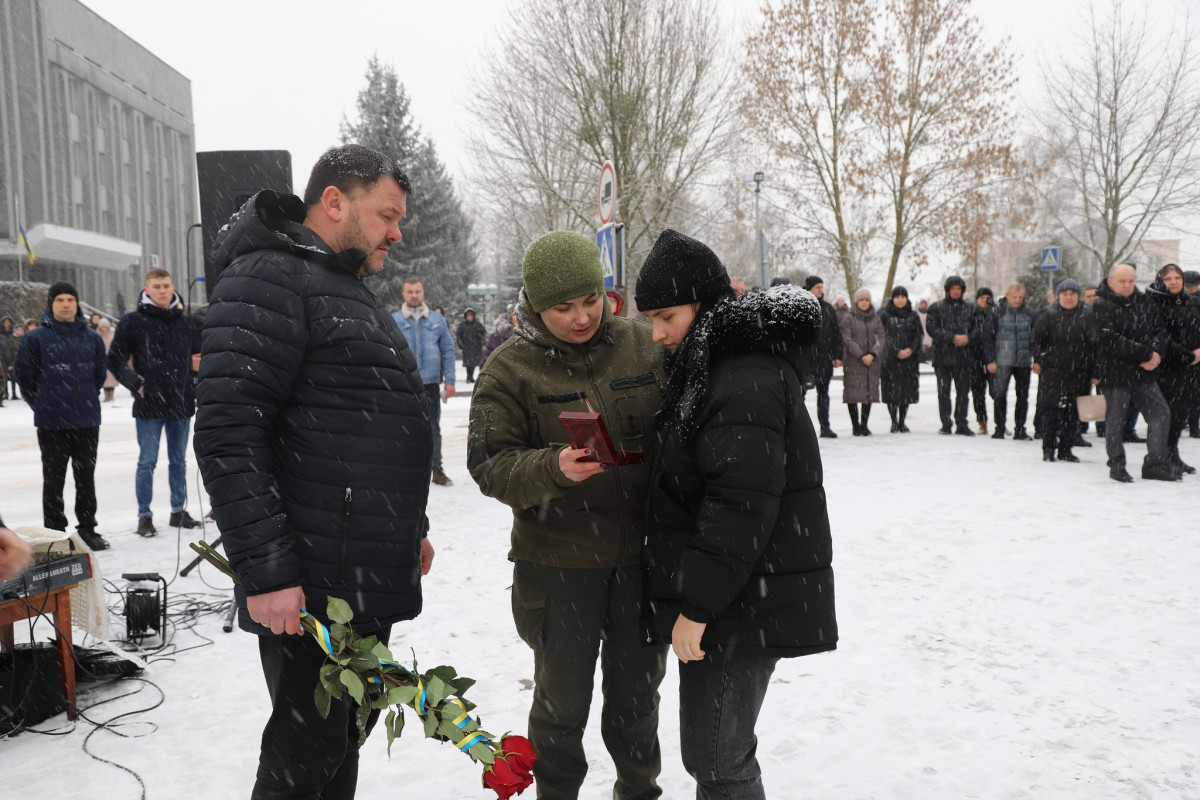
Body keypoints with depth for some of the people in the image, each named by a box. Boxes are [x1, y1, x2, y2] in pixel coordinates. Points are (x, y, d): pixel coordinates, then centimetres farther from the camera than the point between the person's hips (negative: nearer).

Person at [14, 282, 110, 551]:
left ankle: (88, 530, 20)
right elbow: (24, 376, 2)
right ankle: (55, 533, 14)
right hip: (52, 425, -3)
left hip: (88, 421, 3)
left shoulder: (92, 338, 5)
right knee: (53, 480, 5)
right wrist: (42, 405, 5)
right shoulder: (35, 338, -4)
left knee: (86, 478, 10)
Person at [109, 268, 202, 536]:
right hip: (149, 405, -3)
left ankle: (179, 511, 22)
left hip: (181, 403, 4)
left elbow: (198, 357, 20)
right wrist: (135, 383, -9)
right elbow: (115, 359, -1)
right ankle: (144, 516, 11)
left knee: (179, 461, 12)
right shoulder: (132, 321, -2)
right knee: (147, 461, 1)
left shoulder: (185, 323, 9)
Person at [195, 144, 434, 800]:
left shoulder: (353, 291, 19)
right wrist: (266, 571, -24)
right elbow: (228, 437, -21)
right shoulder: (268, 280, -12)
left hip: (375, 582, 9)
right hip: (310, 592, -9)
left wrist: (410, 529, 24)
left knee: (347, 736, 19)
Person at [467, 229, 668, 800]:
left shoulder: (645, 345, -1)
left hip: (644, 553, 3)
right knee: (562, 696, 13)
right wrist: (553, 468, -30)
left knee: (638, 689, 20)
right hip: (559, 560, -2)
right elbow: (490, 466, -13)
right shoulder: (510, 367, -8)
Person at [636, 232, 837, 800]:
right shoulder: (713, 365, 14)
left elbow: (739, 505, -26)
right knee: (718, 750, 20)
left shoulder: (745, 380, -20)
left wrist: (697, 606, -20)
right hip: (725, 596, 10)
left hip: (744, 603, -10)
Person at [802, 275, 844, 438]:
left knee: (823, 393, 10)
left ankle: (825, 427, 15)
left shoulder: (828, 309, 11)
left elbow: (837, 333, 13)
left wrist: (837, 356, 8)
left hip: (824, 359, 4)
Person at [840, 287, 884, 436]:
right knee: (853, 394, -6)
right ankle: (855, 425, 3)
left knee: (870, 393, 3)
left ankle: (864, 424, 12)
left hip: (872, 362, 3)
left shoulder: (875, 318, 11)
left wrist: (873, 354, -11)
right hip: (853, 362, -3)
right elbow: (847, 340, -7)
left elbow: (880, 338, 5)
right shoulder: (848, 318, 0)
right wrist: (861, 355, -14)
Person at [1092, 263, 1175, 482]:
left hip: (1143, 373, 6)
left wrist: (1156, 352, -12)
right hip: (1114, 372, -6)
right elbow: (1110, 341, -20)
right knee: (1116, 419, 3)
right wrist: (1146, 353, -19)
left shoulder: (1145, 303, 10)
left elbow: (1159, 331, 9)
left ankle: (1156, 464, 17)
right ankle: (1117, 466, 17)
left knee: (1161, 414, 6)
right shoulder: (1102, 306, -10)